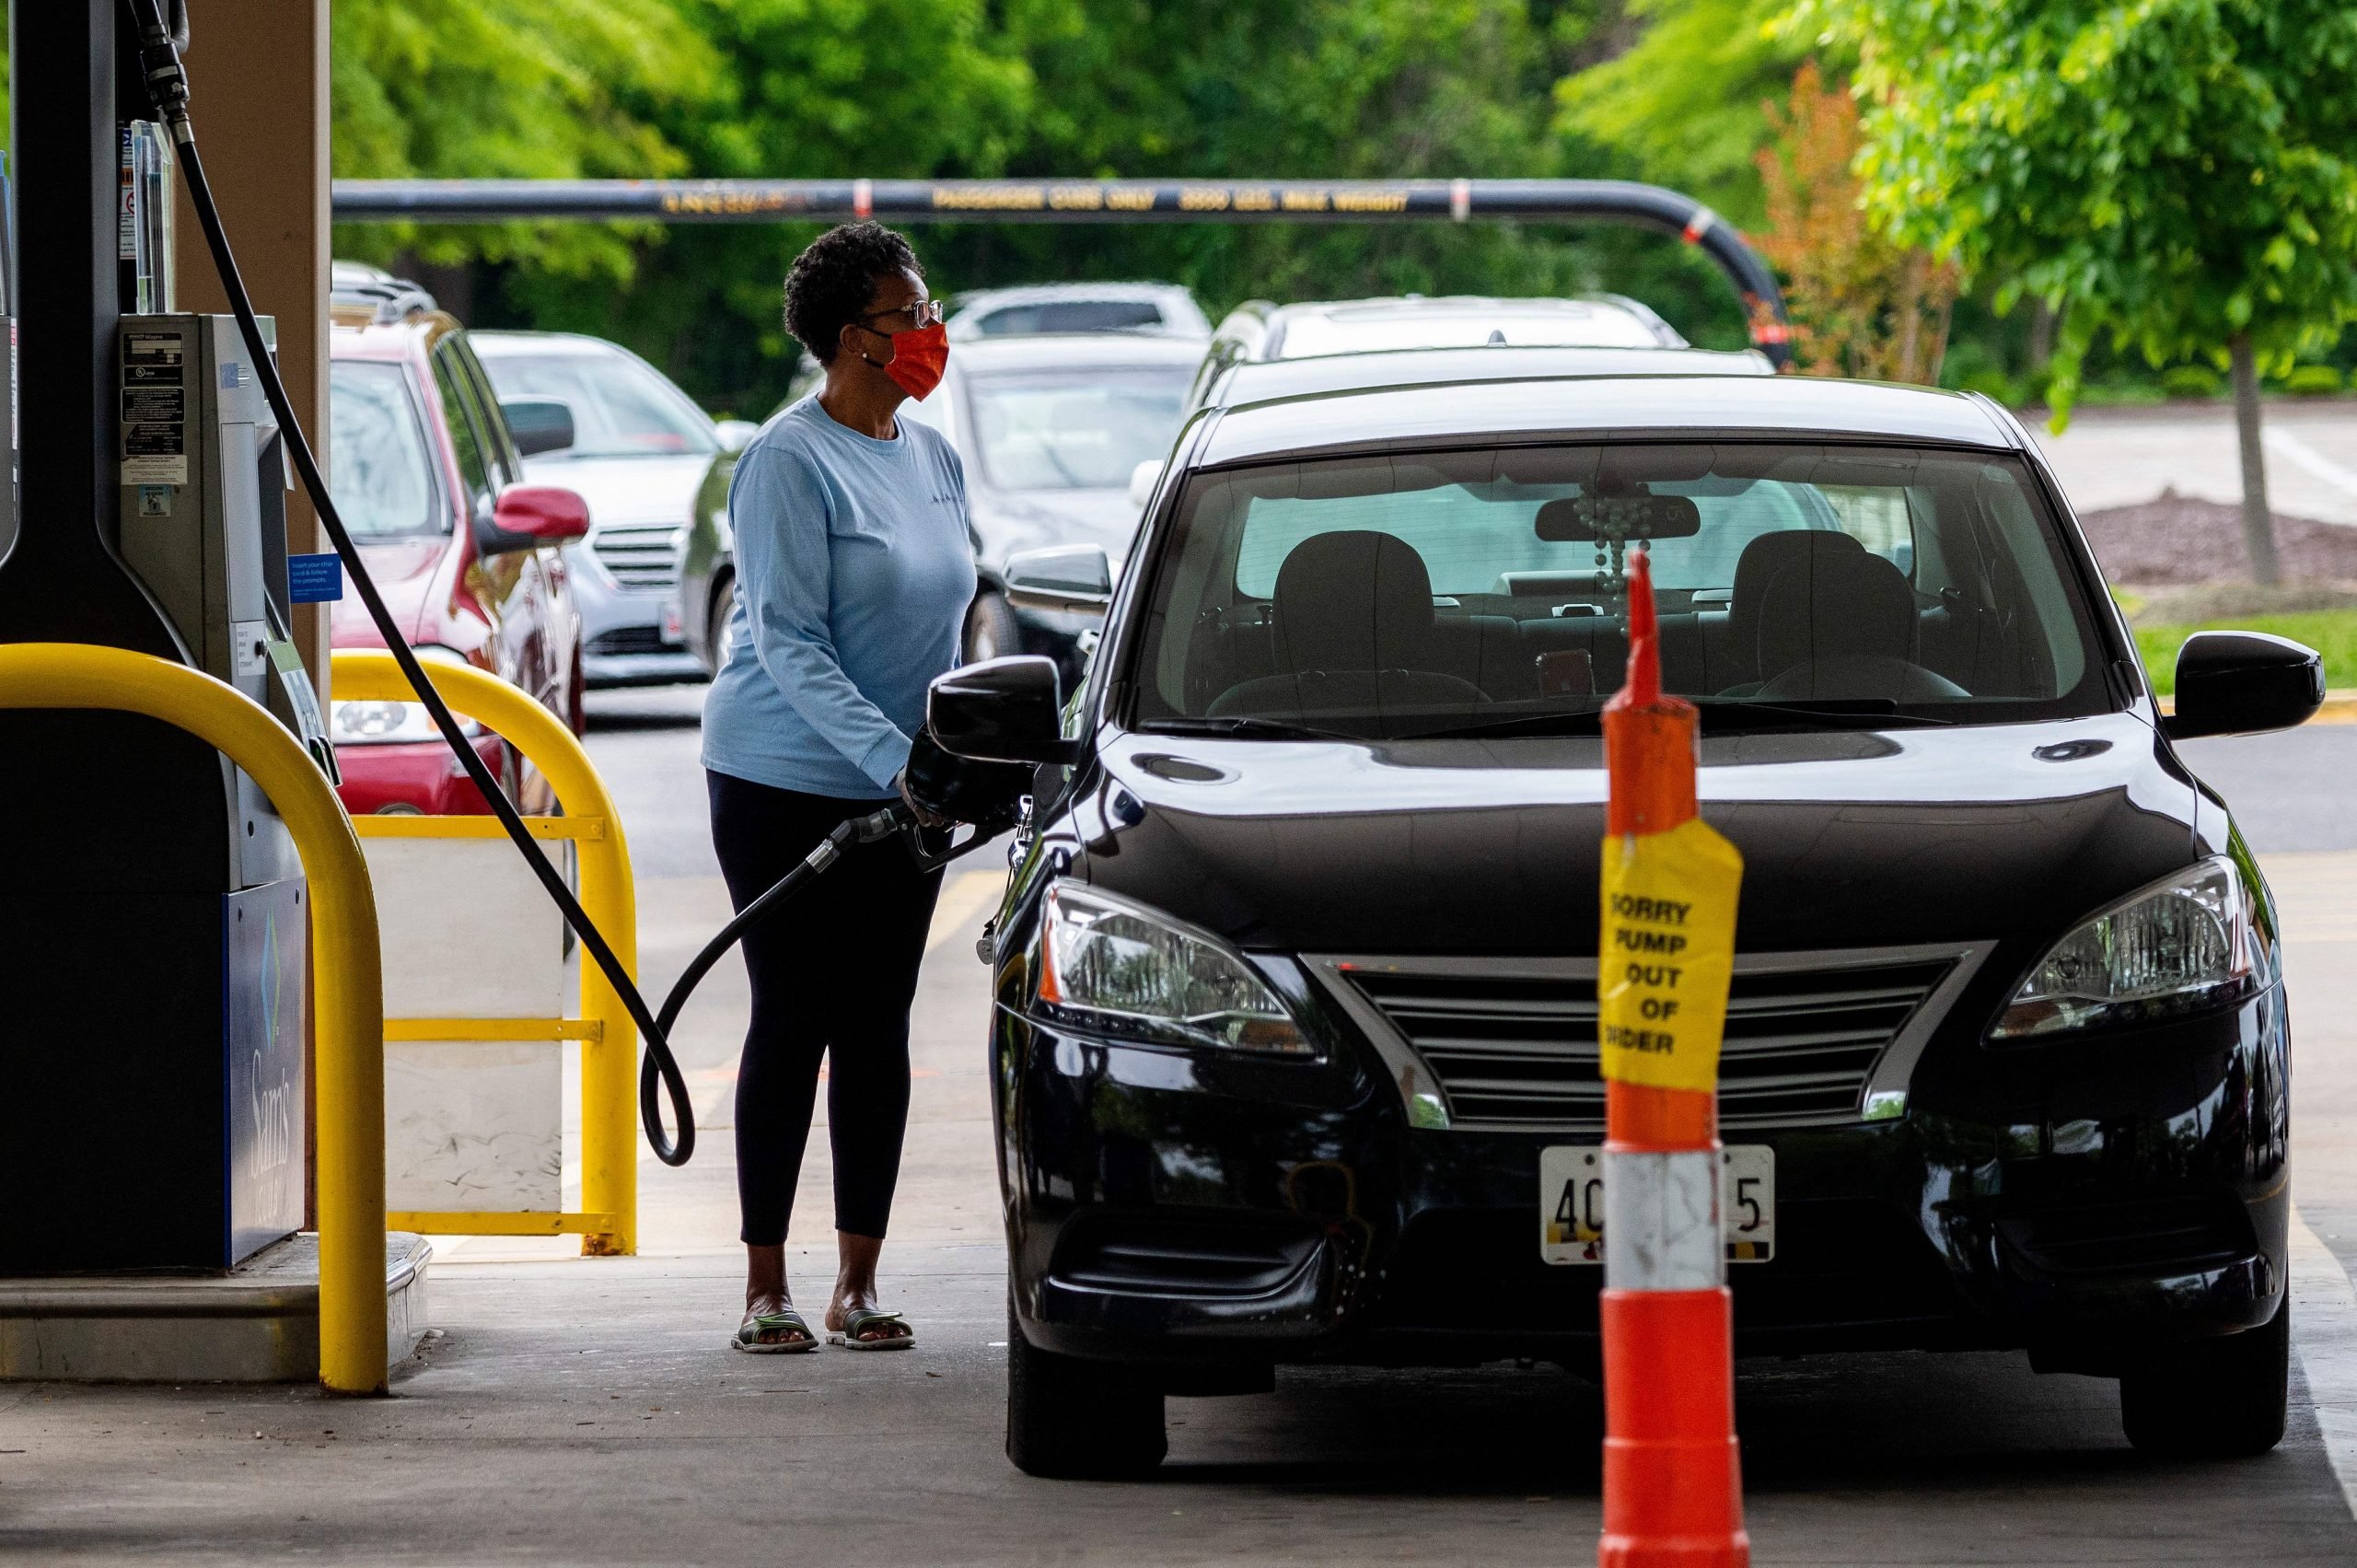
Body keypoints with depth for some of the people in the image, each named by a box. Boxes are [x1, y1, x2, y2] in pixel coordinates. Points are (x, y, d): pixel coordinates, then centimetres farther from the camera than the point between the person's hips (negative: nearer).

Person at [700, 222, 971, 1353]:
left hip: (898, 791, 6)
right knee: (793, 1023, -3)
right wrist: (890, 757, -27)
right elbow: (789, 641, -18)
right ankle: (765, 1288, 3)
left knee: (878, 1026, 6)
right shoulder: (790, 461, -13)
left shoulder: (932, 457, 10)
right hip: (785, 782, -6)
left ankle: (857, 1283, 10)